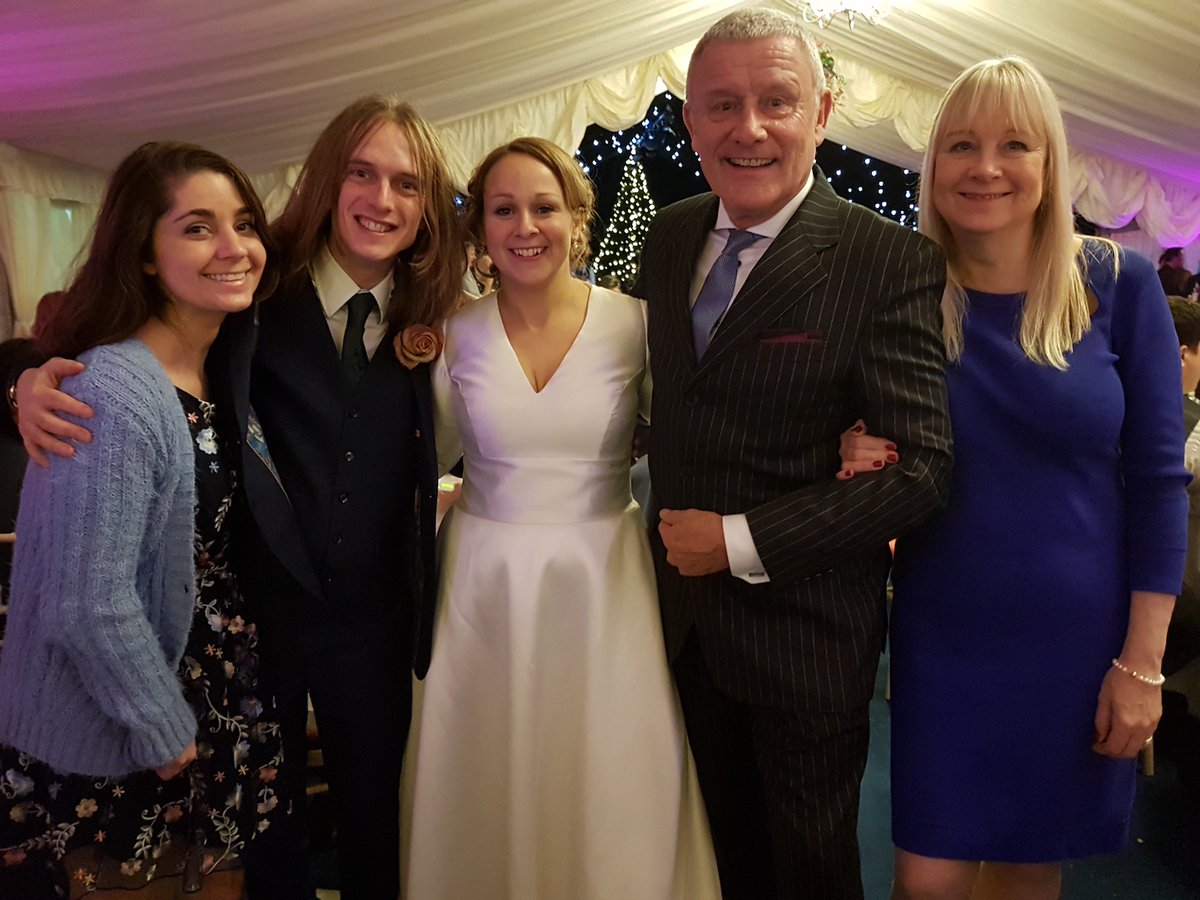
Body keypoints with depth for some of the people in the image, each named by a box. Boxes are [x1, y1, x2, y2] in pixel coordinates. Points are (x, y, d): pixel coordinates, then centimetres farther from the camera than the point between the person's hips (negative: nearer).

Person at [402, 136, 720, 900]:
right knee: (492, 791, 14)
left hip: (604, 580, -1)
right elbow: (433, 454, 10)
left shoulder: (635, 323, -6)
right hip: (486, 584, 2)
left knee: (612, 792, 10)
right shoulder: (457, 334, 0)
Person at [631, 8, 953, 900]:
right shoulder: (668, 236, 1)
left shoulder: (887, 260, -18)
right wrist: (677, 532, 1)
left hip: (807, 632, -5)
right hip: (688, 616, 5)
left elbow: (922, 467, -22)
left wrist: (743, 542, -21)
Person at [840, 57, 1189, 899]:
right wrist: (859, 462, -20)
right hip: (942, 639, 0)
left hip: (1080, 639, 0)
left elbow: (1157, 478, -5)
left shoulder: (1119, 283, -7)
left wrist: (1143, 662, -6)